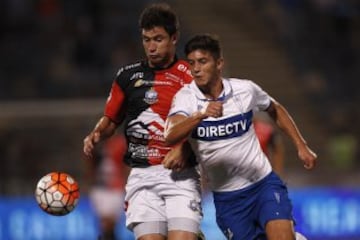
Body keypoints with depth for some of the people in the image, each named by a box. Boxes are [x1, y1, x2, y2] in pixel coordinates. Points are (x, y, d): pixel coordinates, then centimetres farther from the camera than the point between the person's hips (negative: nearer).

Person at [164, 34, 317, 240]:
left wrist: (301, 146, 11)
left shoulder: (245, 89, -5)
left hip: (263, 183, -1)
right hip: (226, 198, 1)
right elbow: (170, 136, -28)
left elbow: (275, 110, 17)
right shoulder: (185, 97, -9)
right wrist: (201, 115, -45)